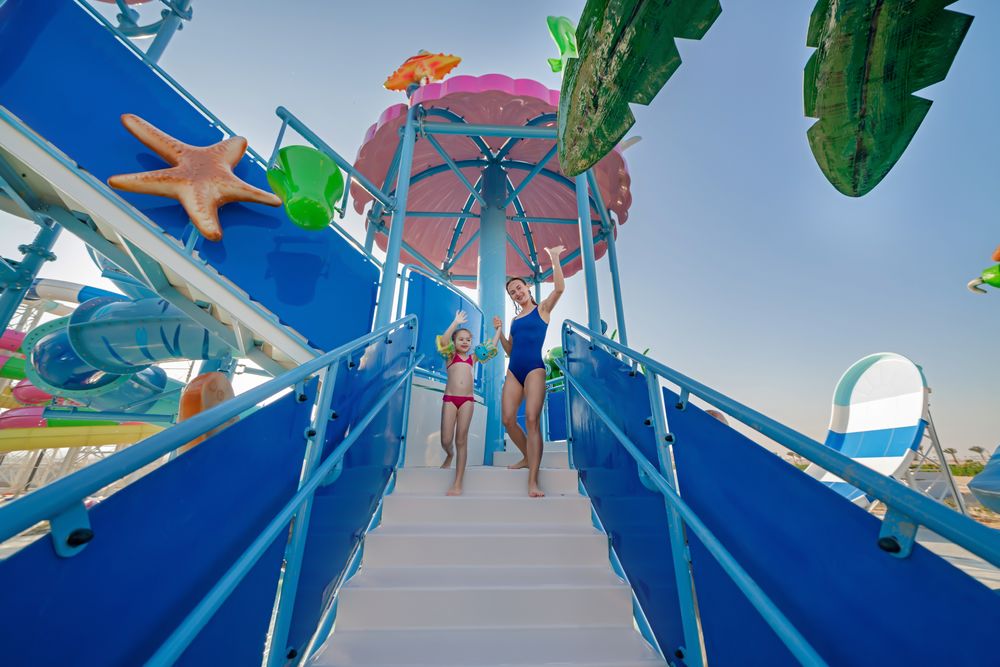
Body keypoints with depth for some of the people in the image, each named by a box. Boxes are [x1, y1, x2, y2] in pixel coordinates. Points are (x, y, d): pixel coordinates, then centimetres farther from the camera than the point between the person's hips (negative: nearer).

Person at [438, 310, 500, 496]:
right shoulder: (450, 355, 9)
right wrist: (456, 322, -11)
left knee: (461, 440, 2)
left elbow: (491, 347, 20)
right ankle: (450, 455, 36)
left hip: (467, 400, 2)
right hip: (450, 399, -2)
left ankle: (458, 484, 8)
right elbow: (443, 340, -10)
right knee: (446, 440, -2)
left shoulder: (472, 357, 18)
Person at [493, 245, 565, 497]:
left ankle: (533, 481, -10)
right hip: (513, 371, 6)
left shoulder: (542, 308, 6)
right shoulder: (515, 319, 20)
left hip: (534, 369, -6)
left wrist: (554, 258, -12)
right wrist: (499, 332, 8)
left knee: (532, 420, -14)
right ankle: (527, 457, 25)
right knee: (508, 420, 1)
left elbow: (559, 288, -12)